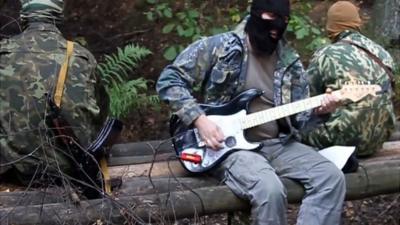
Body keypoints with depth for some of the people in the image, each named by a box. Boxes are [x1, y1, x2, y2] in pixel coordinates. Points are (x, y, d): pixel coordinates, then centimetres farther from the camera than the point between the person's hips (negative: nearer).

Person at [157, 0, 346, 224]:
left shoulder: (290, 61, 9)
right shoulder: (218, 46, -5)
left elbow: (300, 117, 12)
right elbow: (168, 80, -4)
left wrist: (320, 109, -11)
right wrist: (199, 119, -15)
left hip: (277, 144, 6)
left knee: (332, 177, -16)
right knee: (270, 189, -33)